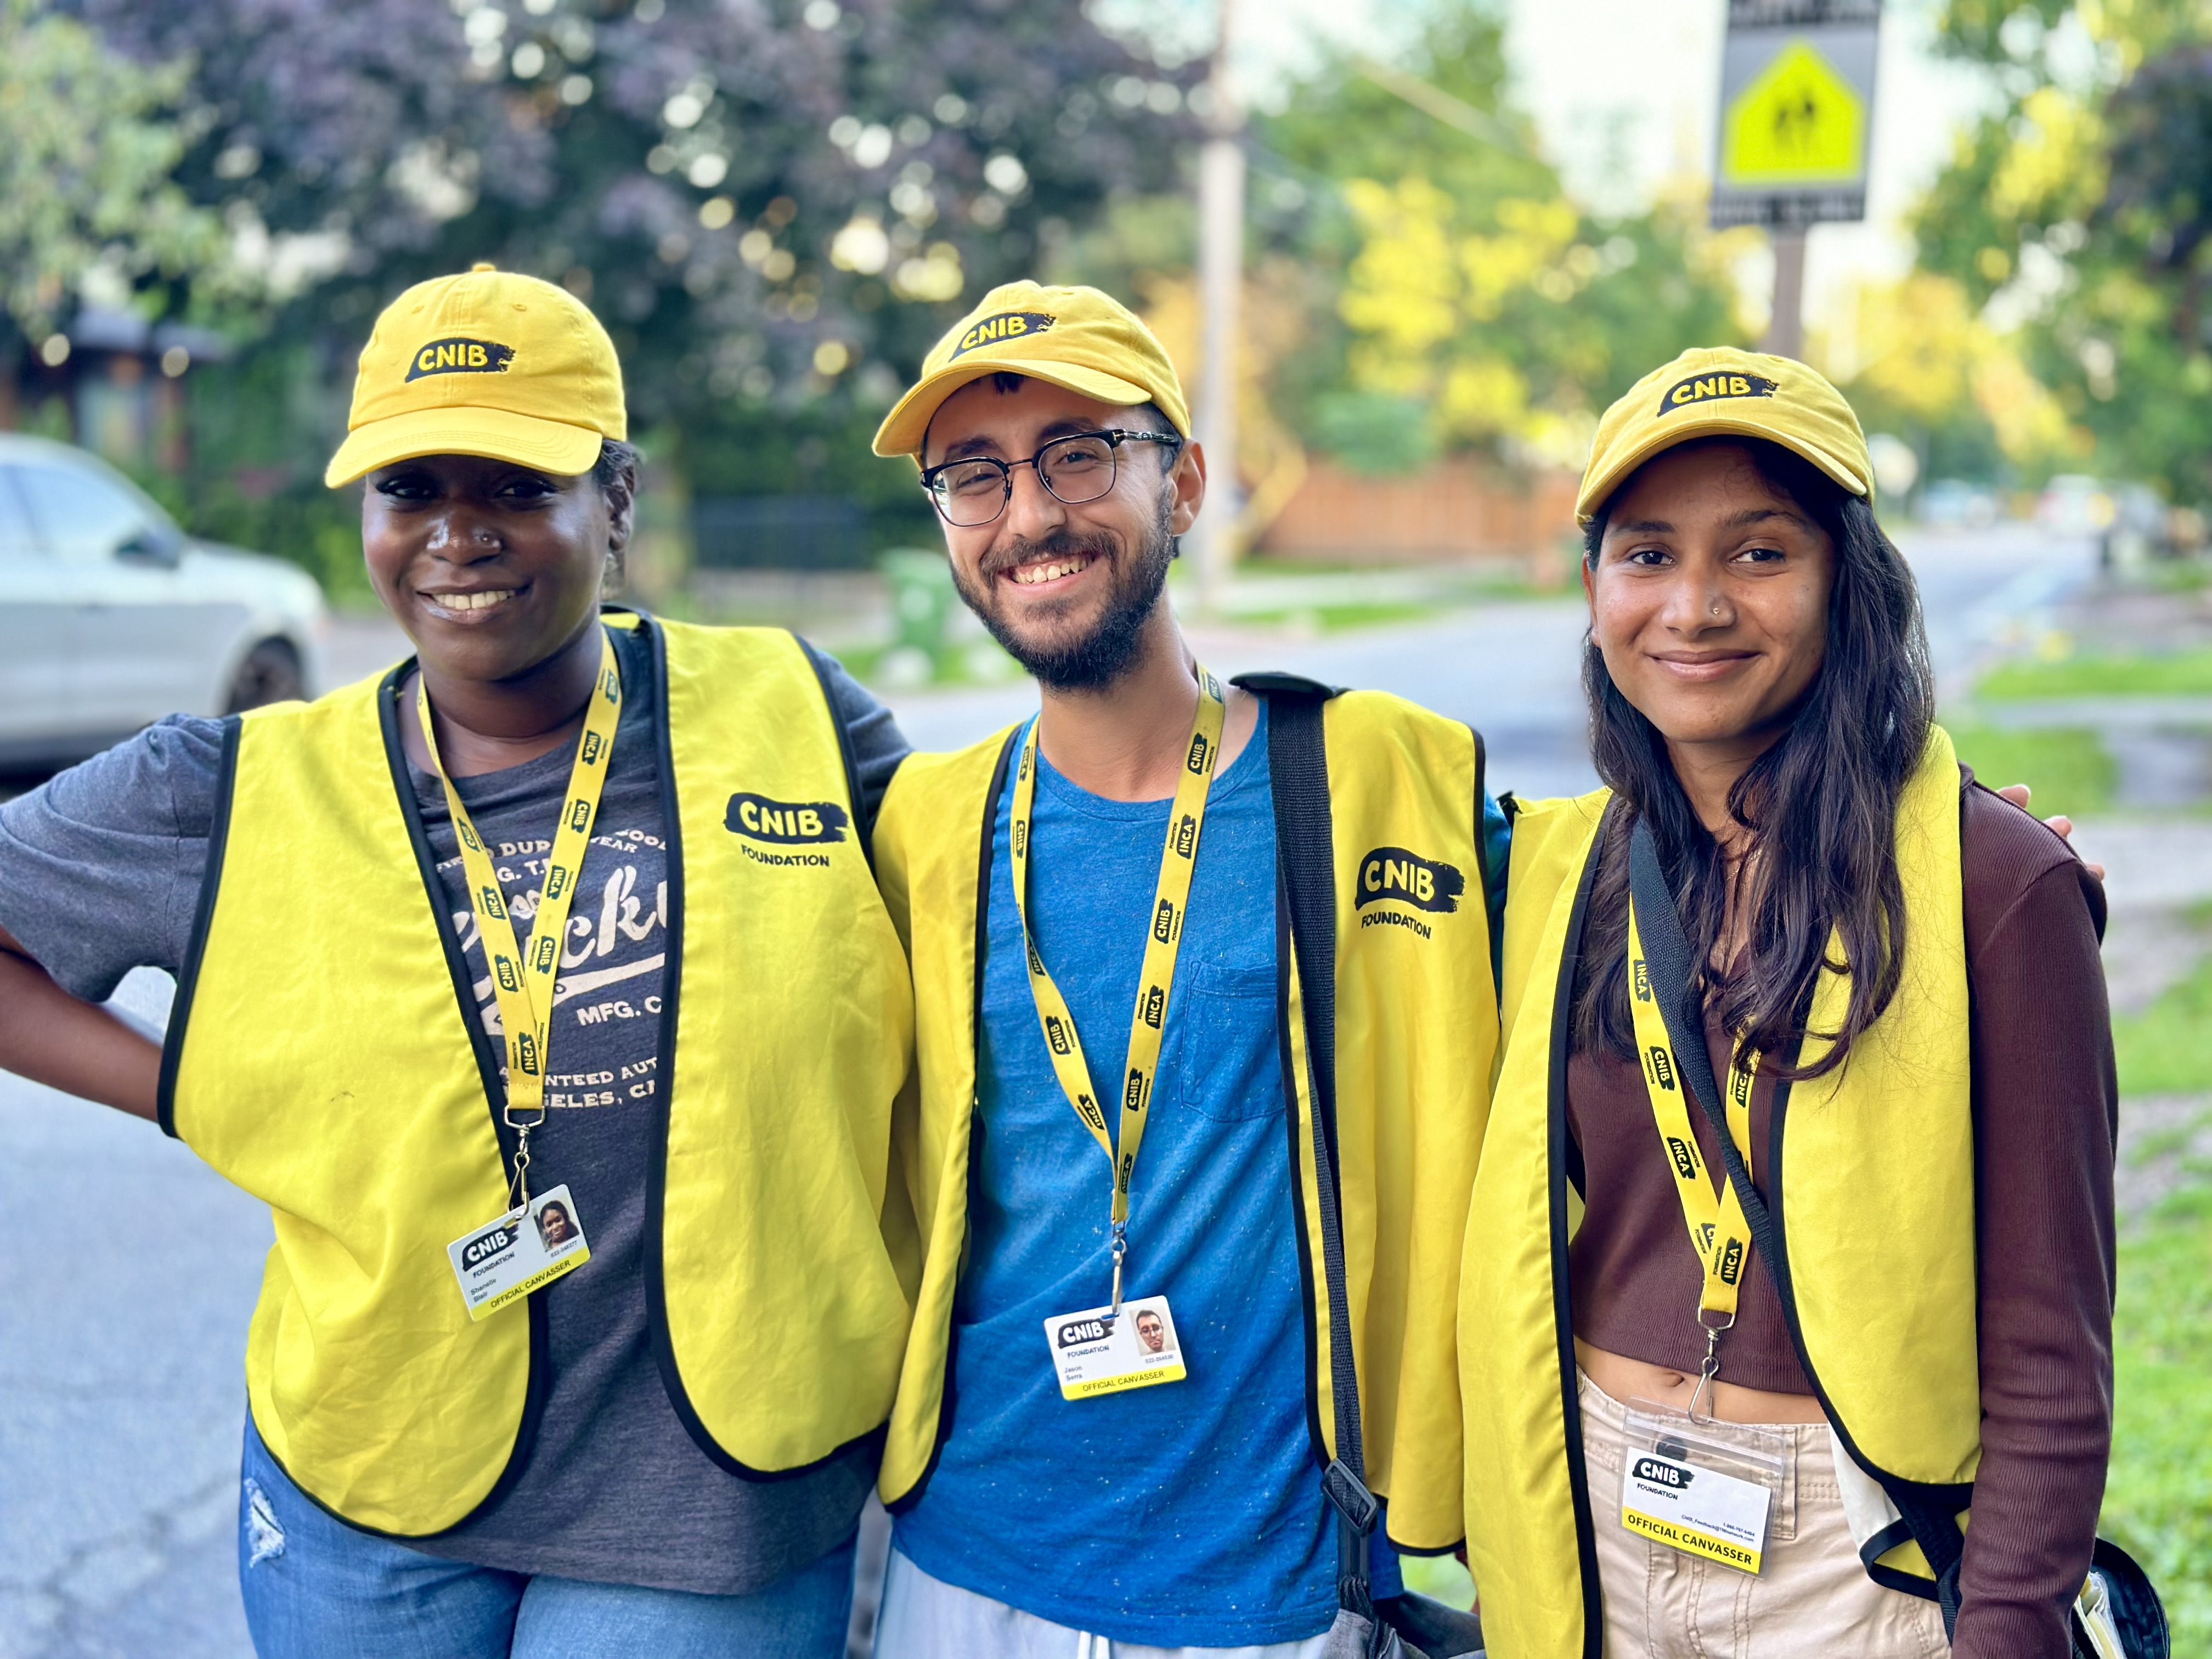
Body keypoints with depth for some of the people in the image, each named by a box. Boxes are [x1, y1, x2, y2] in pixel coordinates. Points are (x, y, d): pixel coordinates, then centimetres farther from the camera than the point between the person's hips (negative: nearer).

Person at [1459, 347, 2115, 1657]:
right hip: (1593, 1530, 4)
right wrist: (1508, 1552, 6)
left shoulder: (1995, 882, -13)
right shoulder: (1558, 871, 0)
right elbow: (1518, 1239, 8)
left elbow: (2050, 1350, -11)